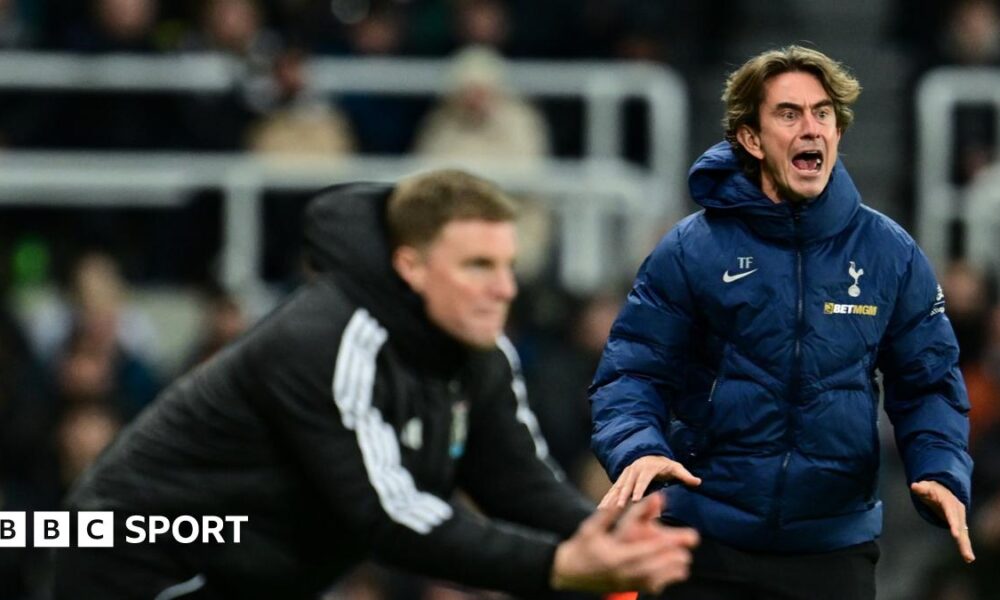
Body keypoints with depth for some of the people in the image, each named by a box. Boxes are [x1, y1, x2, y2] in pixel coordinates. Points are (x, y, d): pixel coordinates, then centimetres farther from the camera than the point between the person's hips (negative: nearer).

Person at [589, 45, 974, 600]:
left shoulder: (890, 255, 3)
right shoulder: (691, 250, -3)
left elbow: (927, 384, 6)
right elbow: (632, 372, -4)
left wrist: (941, 473, -13)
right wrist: (639, 448, -25)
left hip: (836, 546, 2)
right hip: (709, 544, -2)